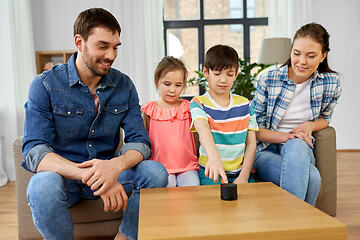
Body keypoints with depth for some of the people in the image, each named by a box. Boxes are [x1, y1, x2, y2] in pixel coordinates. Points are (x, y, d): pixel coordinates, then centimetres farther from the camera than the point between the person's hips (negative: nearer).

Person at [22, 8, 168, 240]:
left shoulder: (124, 85, 0)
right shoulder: (45, 85, -10)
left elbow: (140, 141, -7)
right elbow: (34, 151, -21)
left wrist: (116, 165, -32)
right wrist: (91, 176, -38)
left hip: (109, 171, 3)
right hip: (63, 175, -2)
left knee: (156, 172, -23)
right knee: (43, 186, -35)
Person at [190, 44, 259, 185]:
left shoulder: (245, 104, 10)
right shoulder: (199, 103, -2)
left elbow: (251, 143, 7)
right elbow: (202, 128, -24)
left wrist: (244, 176, -7)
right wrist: (214, 156, -45)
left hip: (240, 171, 3)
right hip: (211, 172, -3)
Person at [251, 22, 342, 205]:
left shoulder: (331, 83, 0)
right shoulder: (269, 80, -7)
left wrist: (309, 126, -6)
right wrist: (286, 137, -20)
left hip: (301, 150, 2)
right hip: (266, 151, -2)